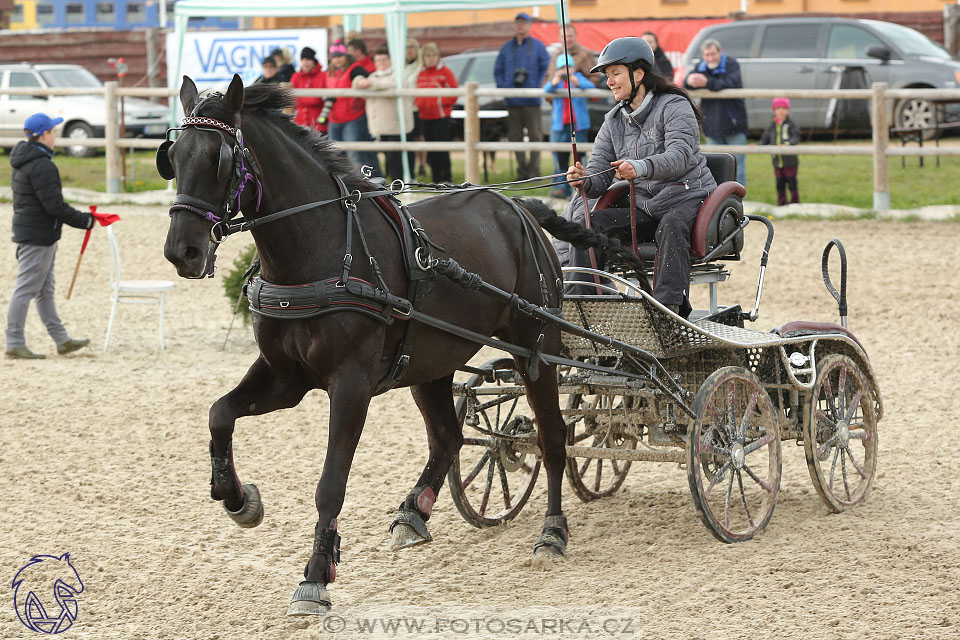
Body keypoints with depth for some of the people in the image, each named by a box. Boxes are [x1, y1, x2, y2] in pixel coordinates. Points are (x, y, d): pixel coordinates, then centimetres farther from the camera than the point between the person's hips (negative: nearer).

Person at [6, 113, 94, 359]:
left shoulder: (22, 163, 13)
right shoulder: (42, 166, -20)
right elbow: (54, 205, -23)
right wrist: (84, 220, -14)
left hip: (26, 231, 11)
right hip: (39, 237, -11)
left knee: (45, 291, 14)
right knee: (26, 289, -6)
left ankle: (61, 339, 22)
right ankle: (15, 344, -4)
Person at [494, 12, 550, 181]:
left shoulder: (537, 46, 4)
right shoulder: (506, 48, 13)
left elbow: (546, 68, 2)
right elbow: (498, 70, 15)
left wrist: (538, 87, -7)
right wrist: (503, 87, 1)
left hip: (531, 100, -3)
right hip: (512, 101, 3)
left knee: (535, 135, -4)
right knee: (515, 136, 4)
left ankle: (534, 169, -1)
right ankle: (522, 169, 10)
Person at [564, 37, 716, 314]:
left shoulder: (674, 106, -9)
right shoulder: (615, 120, 10)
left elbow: (680, 155, -27)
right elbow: (600, 181, 6)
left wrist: (641, 167, -46)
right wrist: (584, 180, -20)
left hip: (689, 199, -6)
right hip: (645, 206, 6)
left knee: (671, 226, -38)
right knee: (592, 224, -14)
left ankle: (670, 305, -46)